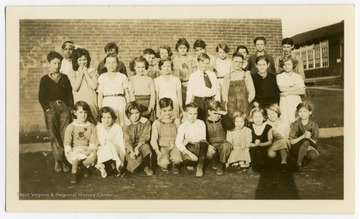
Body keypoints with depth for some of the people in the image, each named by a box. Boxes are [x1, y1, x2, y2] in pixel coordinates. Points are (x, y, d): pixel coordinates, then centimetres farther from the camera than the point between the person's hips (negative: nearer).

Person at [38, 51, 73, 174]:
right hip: (51, 107, -1)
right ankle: (59, 160, 5)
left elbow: (70, 94, 13)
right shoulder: (44, 79, 8)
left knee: (66, 135, -6)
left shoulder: (64, 78, 14)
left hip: (64, 107, 1)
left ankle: (65, 159, -1)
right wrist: (47, 109, -8)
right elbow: (41, 97, 4)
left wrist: (70, 107, 2)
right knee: (54, 136, -2)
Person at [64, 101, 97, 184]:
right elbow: (67, 143, -7)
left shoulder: (92, 127, 6)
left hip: (87, 150, 2)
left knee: (92, 157, -33)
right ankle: (74, 173, -6)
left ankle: (83, 166, 3)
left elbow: (93, 143, -3)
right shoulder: (71, 127, 1)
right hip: (74, 150, -2)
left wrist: (89, 151, -24)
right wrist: (70, 152, -26)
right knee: (76, 158, -38)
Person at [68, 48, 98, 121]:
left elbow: (94, 86, -7)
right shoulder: (72, 73, 8)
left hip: (92, 102, 0)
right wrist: (80, 74, -3)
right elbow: (75, 87, -6)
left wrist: (86, 73, -2)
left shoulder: (93, 71, 7)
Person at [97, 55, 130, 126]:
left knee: (122, 123, -5)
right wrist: (99, 109, 3)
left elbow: (127, 93, 10)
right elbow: (100, 95, 8)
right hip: (107, 103, 0)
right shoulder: (102, 77, 9)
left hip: (120, 102, 0)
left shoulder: (122, 77, 9)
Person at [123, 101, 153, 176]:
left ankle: (147, 167, -10)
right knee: (136, 158, -29)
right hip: (131, 147, 0)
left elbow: (144, 137, -11)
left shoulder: (145, 122, -6)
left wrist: (137, 148, -25)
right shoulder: (126, 125, -2)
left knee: (146, 147, -35)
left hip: (142, 145, 0)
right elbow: (127, 140, -9)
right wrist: (132, 151, -26)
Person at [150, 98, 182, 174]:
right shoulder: (156, 123, 2)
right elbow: (153, 139, -2)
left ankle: (174, 165, 8)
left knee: (177, 159, -32)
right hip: (163, 147, -1)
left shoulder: (176, 121, 7)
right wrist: (157, 151, -14)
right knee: (164, 162, -30)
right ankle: (164, 165, 11)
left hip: (174, 146, 1)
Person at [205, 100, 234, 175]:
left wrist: (225, 114, -23)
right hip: (210, 144, 0)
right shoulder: (205, 123, -2)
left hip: (222, 143, 0)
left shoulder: (222, 121, 1)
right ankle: (215, 161, 7)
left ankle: (221, 165, -11)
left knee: (227, 146, -35)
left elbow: (231, 126, -20)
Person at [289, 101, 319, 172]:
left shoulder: (314, 125, -1)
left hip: (309, 147, 1)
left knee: (312, 155, -37)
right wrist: (303, 136, -23)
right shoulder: (294, 125, -5)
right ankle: (299, 162, -20)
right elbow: (292, 141, -8)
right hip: (296, 150, -1)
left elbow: (314, 142, 0)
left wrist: (309, 138, -23)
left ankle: (304, 159, -3)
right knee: (305, 142, -36)